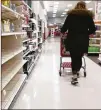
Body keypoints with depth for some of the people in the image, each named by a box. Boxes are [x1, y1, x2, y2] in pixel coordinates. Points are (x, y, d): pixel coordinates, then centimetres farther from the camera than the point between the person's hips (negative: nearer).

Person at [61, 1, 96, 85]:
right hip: (83, 41, 1)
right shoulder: (88, 15, 7)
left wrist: (62, 32, 22)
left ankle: (75, 76, -2)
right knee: (79, 57, 15)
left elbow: (65, 27, 0)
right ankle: (77, 71, 31)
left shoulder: (71, 15, 4)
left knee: (74, 57, 4)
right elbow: (93, 30, 5)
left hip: (72, 40, -1)